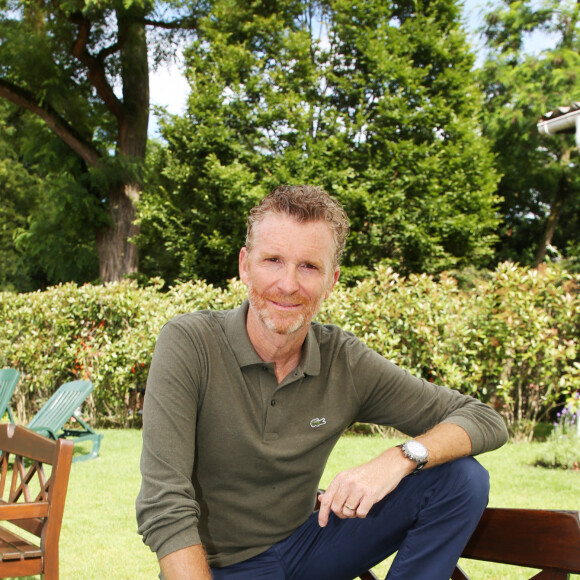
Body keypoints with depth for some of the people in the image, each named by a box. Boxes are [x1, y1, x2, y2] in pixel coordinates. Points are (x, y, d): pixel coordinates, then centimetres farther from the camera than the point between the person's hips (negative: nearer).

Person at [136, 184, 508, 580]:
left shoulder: (346, 362, -8)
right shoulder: (188, 344, -19)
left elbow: (486, 421, -6)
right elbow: (164, 509, -22)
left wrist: (401, 458, -24)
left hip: (305, 545, 4)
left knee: (463, 477, -12)